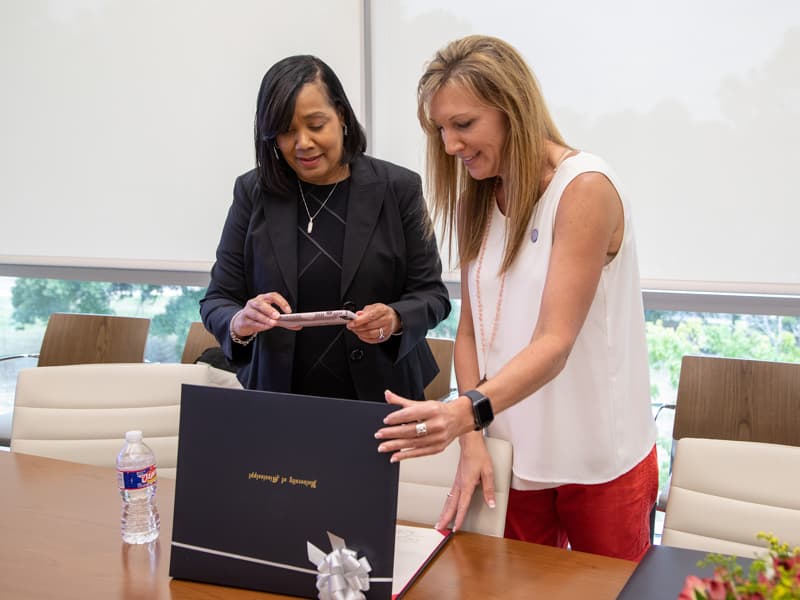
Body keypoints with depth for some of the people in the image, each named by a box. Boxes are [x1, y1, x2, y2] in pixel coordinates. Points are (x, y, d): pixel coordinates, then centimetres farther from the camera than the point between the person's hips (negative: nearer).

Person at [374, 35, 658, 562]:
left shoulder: (585, 187, -16)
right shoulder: (476, 201, 5)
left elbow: (554, 343, -23)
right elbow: (470, 330, 4)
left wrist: (466, 411, -39)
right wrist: (471, 441, -9)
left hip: (601, 464, -5)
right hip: (516, 459, 5)